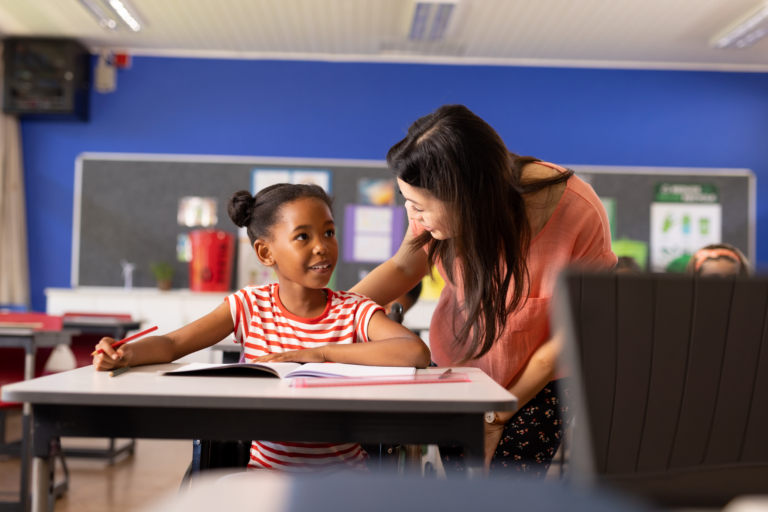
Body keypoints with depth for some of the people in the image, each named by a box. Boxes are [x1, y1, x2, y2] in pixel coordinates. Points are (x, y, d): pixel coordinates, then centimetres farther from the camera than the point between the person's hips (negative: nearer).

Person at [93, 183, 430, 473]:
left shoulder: (354, 312, -8)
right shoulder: (249, 306, -1)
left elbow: (418, 353, -25)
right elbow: (173, 344, -4)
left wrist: (322, 353, -26)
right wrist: (125, 354, -27)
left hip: (340, 469, 0)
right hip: (264, 467, 0)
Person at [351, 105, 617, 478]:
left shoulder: (580, 216, -30)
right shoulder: (441, 204, -22)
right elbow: (405, 267, -1)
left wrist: (497, 417, -12)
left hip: (537, 383, -2)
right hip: (454, 366, 3)